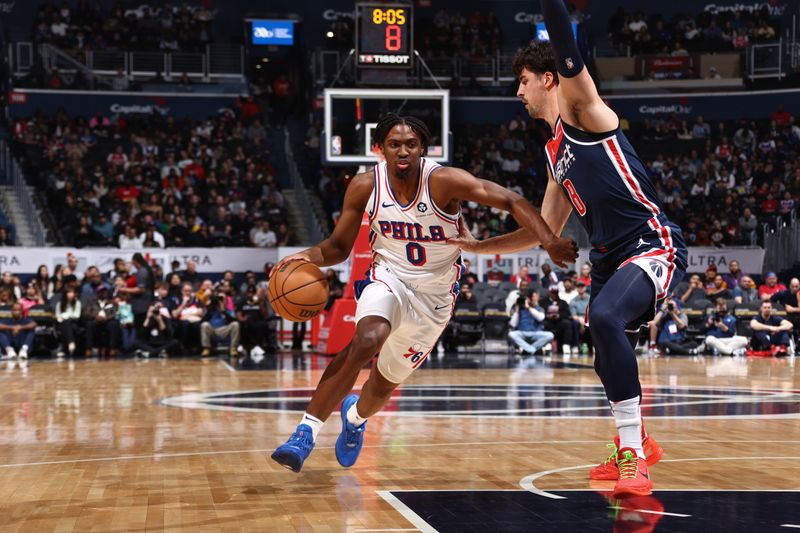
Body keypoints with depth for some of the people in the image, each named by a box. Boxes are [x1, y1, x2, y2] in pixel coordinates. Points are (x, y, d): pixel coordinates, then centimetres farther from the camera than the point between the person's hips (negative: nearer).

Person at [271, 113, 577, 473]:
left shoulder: (444, 181, -21)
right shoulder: (365, 186, -12)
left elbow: (511, 201, -25)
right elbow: (339, 246, -1)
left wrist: (549, 242, -39)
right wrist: (311, 256, -23)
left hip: (434, 296, 1)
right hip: (388, 278, 0)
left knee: (388, 380, 13)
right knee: (367, 340, -33)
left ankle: (355, 416, 51)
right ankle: (306, 432, -27)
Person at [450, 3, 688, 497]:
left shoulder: (581, 108, -4)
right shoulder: (555, 151, 19)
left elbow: (566, 47, -23)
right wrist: (476, 245, 24)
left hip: (654, 245, -10)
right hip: (609, 257, 10)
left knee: (605, 317, -33)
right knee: (609, 362, 17)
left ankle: (633, 454, -27)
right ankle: (637, 445, 42)